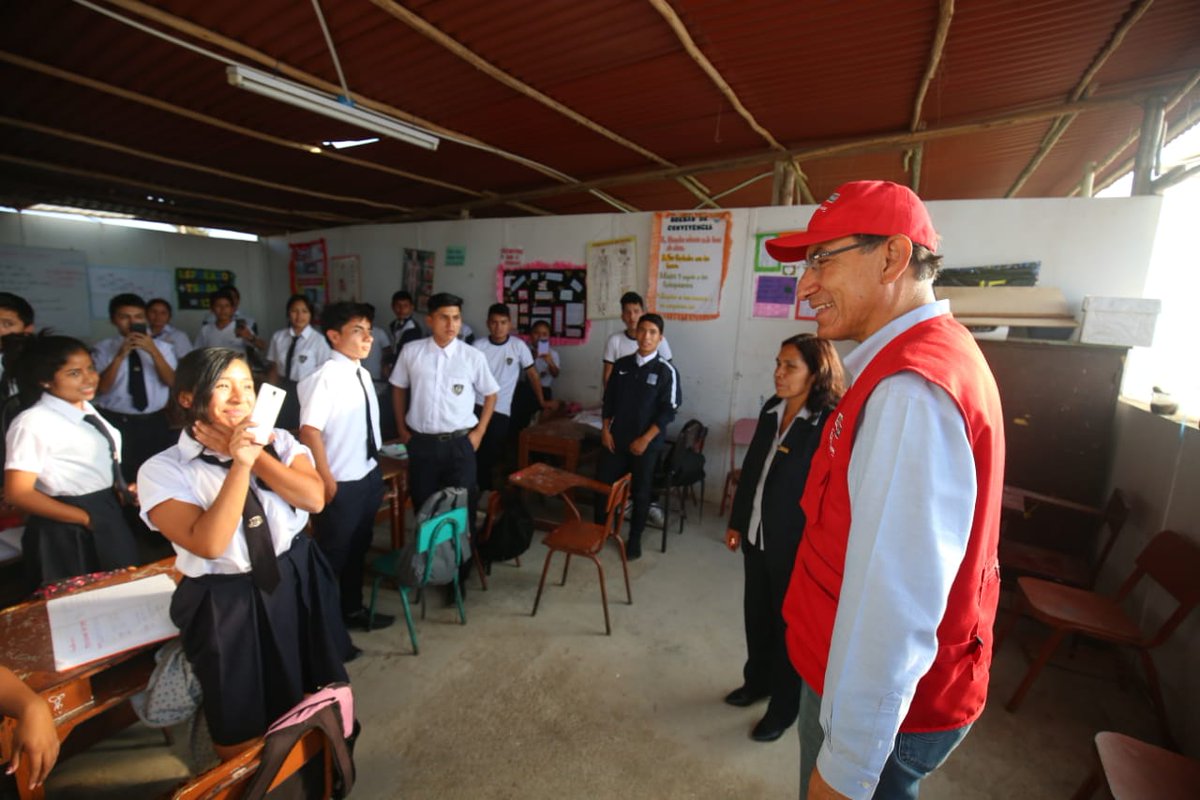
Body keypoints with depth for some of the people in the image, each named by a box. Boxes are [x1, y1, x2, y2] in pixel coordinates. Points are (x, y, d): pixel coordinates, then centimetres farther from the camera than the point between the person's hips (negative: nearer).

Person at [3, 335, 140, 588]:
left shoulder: (86, 408, 4)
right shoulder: (34, 423, -19)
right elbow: (18, 493, -19)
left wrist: (123, 489, -2)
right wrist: (85, 518, -16)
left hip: (108, 515, 7)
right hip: (68, 533, -7)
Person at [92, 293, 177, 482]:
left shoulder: (162, 347, 4)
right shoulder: (102, 349, 0)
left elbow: (171, 381, -8)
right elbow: (101, 388, -10)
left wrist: (153, 351, -21)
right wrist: (121, 355, -20)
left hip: (155, 423, 1)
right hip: (117, 423, -1)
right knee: (122, 478, 7)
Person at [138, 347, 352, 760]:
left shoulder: (279, 441, -4)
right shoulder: (162, 470, -13)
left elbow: (315, 499, -16)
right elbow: (209, 544, -24)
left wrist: (255, 455, -20)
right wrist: (240, 464, -28)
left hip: (298, 580, 3)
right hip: (225, 603, -3)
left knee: (315, 703, 24)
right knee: (241, 727, 18)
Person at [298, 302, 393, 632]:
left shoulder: (363, 374, 5)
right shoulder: (325, 377, -20)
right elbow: (309, 431, -23)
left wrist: (375, 469, 13)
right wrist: (326, 481, -20)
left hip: (369, 477, 8)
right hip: (342, 484, -8)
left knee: (358, 549, 23)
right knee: (333, 555, 13)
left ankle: (352, 610, 44)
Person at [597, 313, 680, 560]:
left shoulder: (666, 370, -8)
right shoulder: (621, 364, 4)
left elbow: (668, 411, -10)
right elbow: (609, 399, 9)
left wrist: (645, 439, -14)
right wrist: (605, 430, 1)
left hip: (646, 444, -3)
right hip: (615, 438, 4)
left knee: (640, 492, 8)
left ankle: (634, 539, 27)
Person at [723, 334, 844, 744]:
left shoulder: (831, 425, -20)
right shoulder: (771, 410, 1)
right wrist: (736, 522, 12)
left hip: (795, 544, -6)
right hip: (756, 534, 6)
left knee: (788, 623, 14)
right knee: (756, 613, 22)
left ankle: (785, 706, 37)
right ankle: (757, 680, 47)